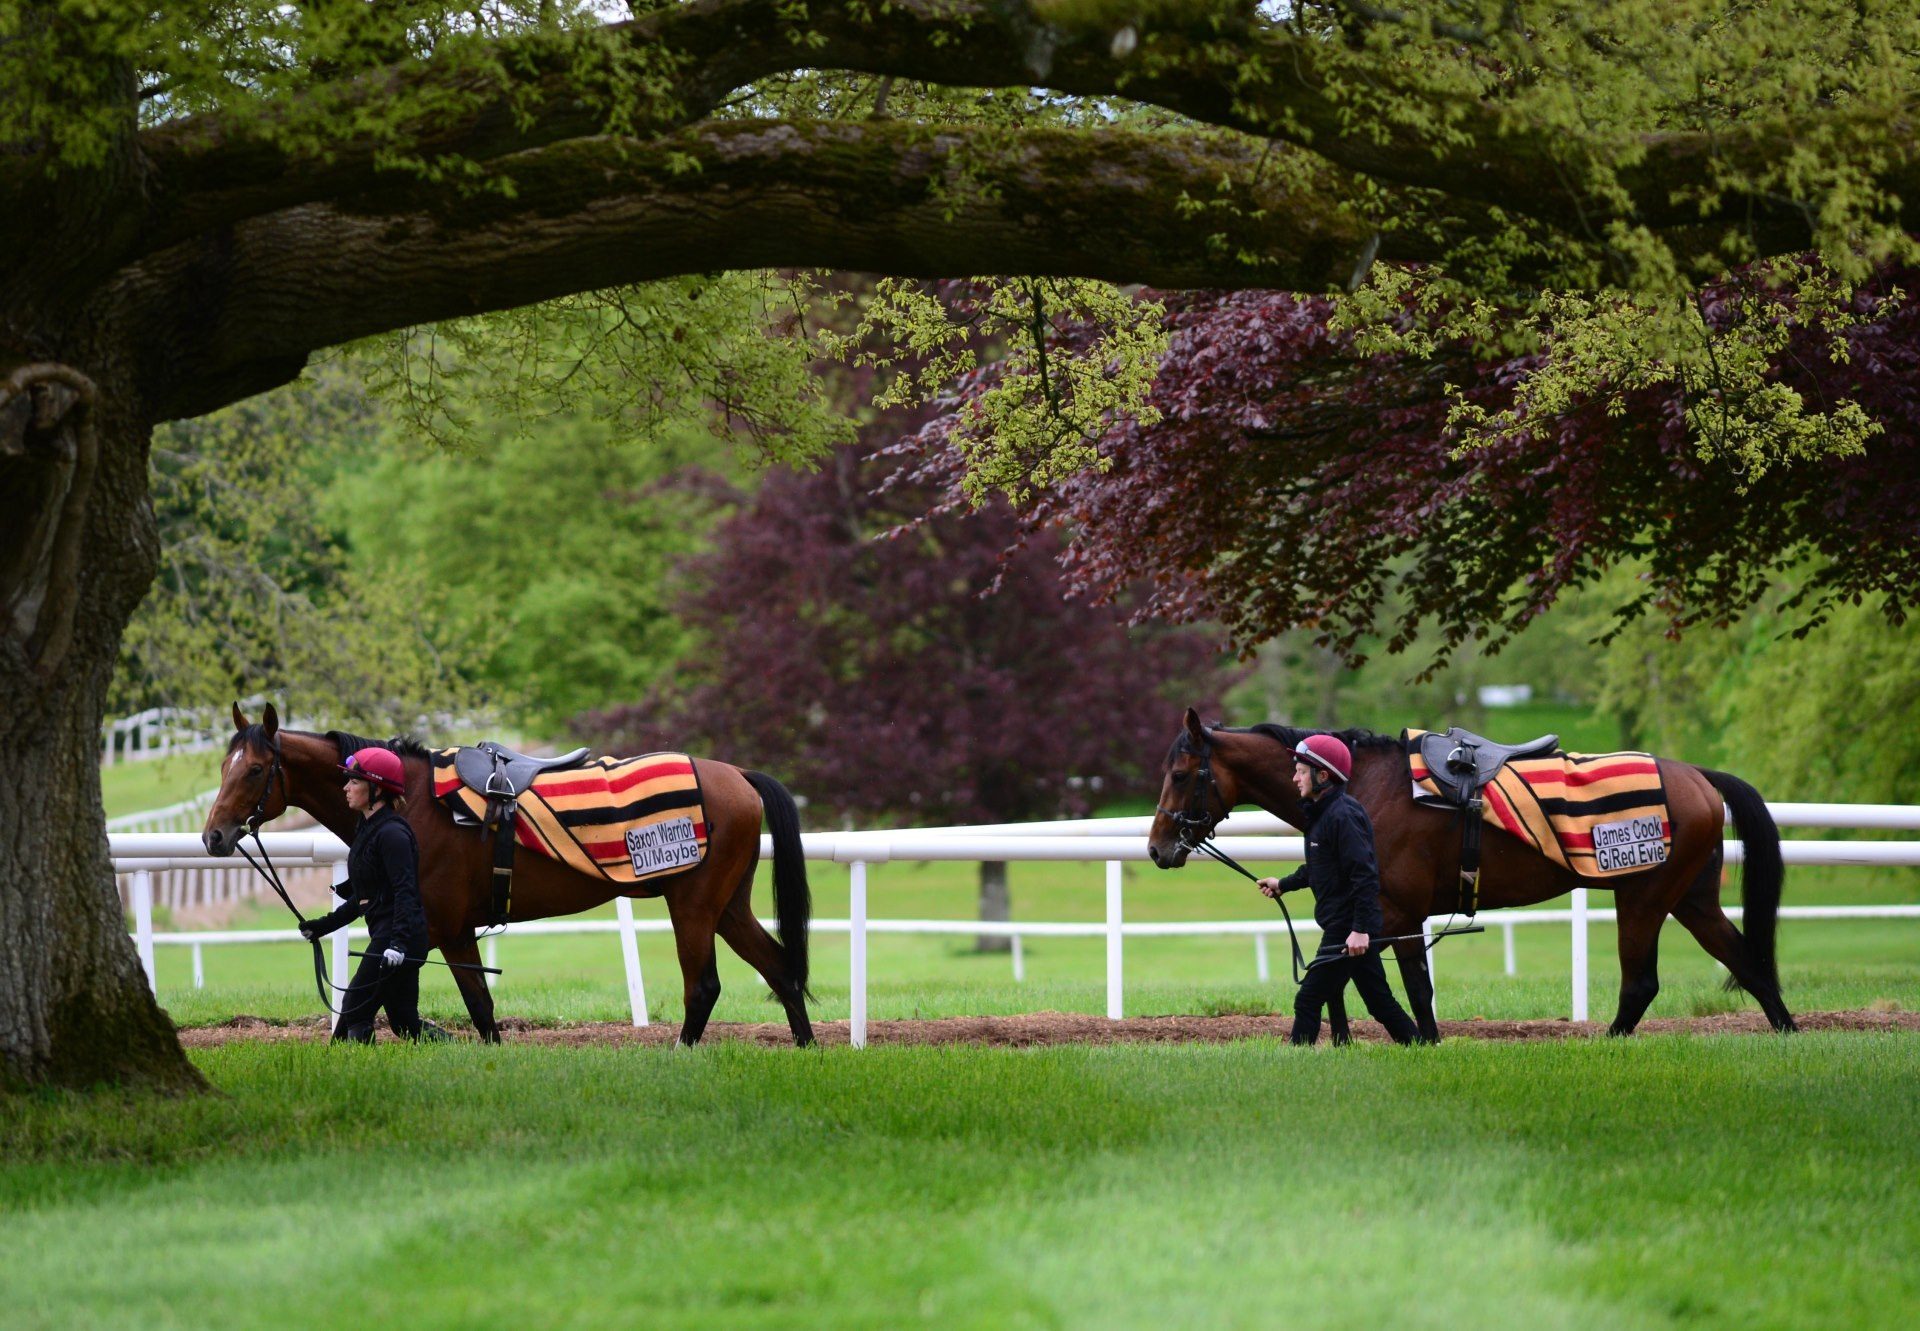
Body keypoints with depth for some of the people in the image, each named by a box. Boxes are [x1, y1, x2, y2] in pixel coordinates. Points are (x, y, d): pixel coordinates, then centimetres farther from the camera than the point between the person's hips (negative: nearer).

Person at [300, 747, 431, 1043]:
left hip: (399, 935, -10)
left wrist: (398, 943, -35)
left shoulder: (392, 833, -14)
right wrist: (324, 925, 24)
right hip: (385, 935, 10)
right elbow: (362, 898, 24)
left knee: (355, 1010, -7)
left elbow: (405, 893, -24)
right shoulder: (367, 830, 16)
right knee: (403, 1021, 10)